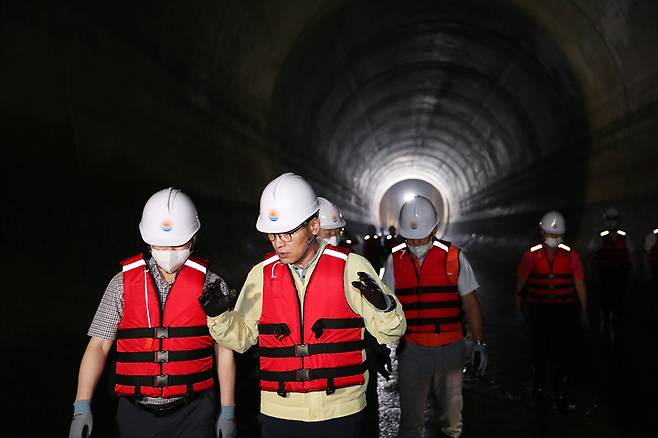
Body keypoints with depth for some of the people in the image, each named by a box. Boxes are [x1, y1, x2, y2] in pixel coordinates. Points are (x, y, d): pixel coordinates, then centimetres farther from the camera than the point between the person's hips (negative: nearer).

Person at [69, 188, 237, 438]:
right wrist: (82, 408, -6)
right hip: (136, 414, 1)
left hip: (192, 415, -1)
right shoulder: (122, 284, 2)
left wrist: (228, 412, 1)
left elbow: (224, 350, 2)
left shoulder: (210, 285, 0)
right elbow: (98, 345, 2)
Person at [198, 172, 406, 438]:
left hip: (340, 415, -2)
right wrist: (220, 316, -7)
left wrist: (383, 305, -21)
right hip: (279, 414, 2)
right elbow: (241, 338, 11)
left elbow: (389, 333, -2)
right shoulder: (261, 275, 2)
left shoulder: (352, 268, -5)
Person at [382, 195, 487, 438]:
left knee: (452, 414, 13)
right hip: (411, 351, 0)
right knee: (410, 417, 7)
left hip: (450, 348, 0)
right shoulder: (395, 260, 0)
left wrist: (479, 344, 3)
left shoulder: (454, 257, -3)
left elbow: (470, 303, 3)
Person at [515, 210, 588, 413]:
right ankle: (539, 385, 35)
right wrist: (518, 310, 5)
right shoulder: (531, 255, -3)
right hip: (539, 310, 0)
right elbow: (520, 283, 4)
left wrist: (583, 312, 2)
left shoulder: (571, 255, -3)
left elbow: (579, 284, 2)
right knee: (539, 351, 12)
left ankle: (561, 394, 10)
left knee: (565, 352, -3)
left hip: (565, 310, 0)